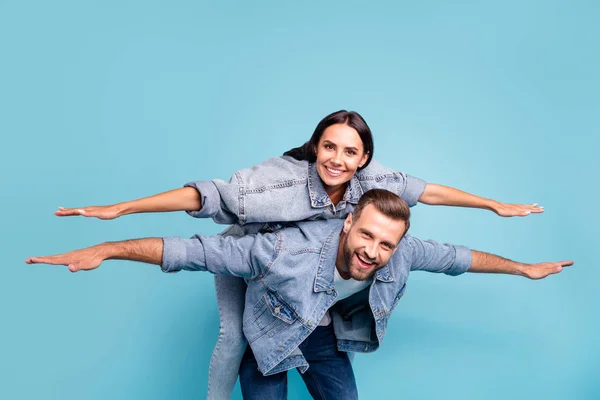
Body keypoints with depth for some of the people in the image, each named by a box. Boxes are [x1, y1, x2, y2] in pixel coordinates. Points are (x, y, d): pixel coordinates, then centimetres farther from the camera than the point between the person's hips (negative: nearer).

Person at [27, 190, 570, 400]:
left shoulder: (402, 254, -26)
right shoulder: (286, 251, -42)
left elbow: (456, 257, -6)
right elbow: (197, 250, -38)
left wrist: (524, 268, 9)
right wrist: (106, 250, -39)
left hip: (328, 340, 4)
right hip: (270, 338, -4)